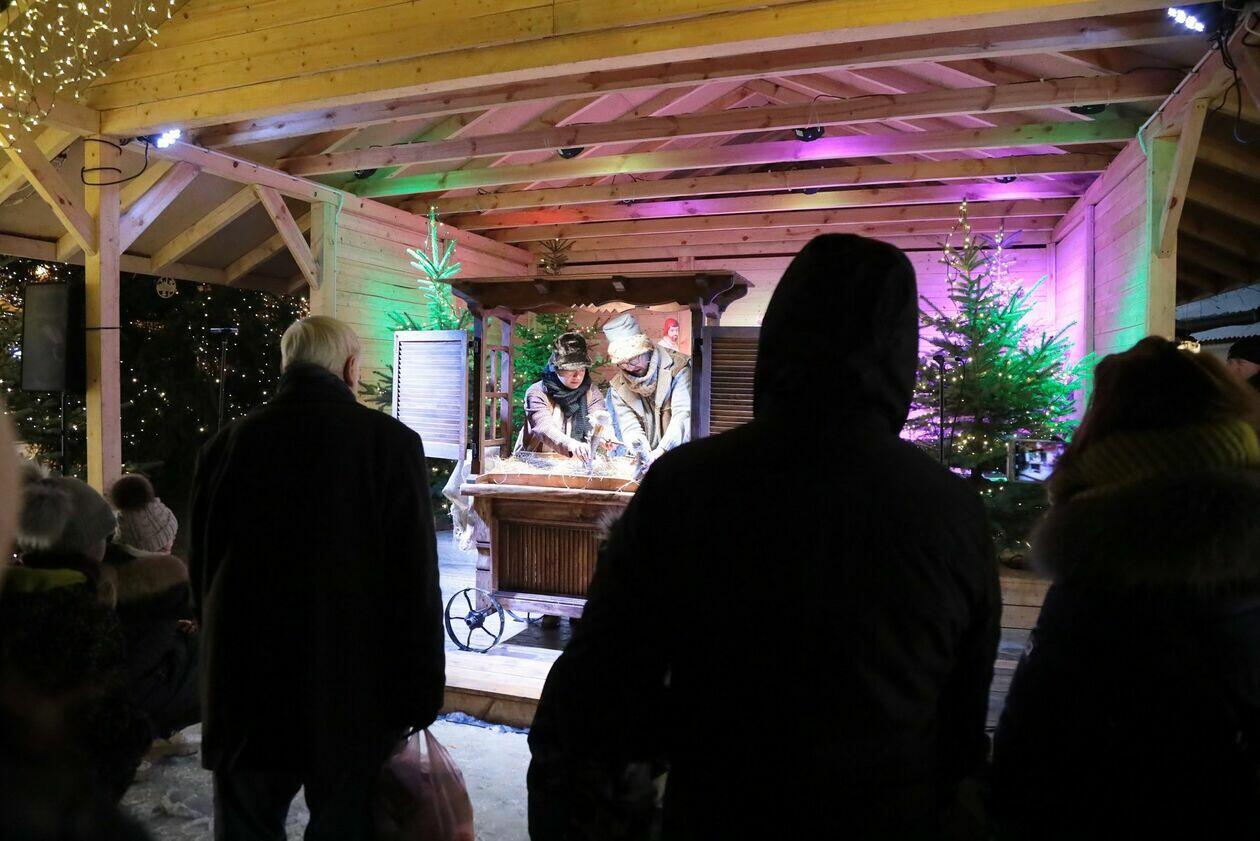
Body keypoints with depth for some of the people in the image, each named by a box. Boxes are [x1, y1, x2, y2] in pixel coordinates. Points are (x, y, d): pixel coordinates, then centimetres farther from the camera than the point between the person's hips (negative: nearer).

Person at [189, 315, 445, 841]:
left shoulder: (228, 443, -1)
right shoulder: (391, 442, -11)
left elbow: (202, 573, 8)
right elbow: (416, 584, -11)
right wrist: (421, 695, -2)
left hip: (245, 692, 3)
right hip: (351, 696, -3)